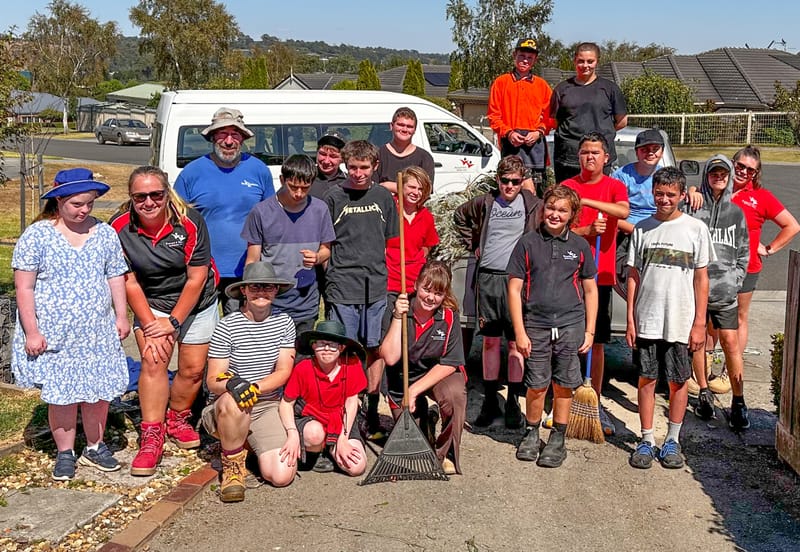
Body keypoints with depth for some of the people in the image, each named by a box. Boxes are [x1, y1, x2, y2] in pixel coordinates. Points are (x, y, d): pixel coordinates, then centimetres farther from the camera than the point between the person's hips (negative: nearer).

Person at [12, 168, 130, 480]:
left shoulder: (104, 233, 5)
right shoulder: (37, 235, -7)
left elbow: (116, 278, 12)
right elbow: (24, 287, -8)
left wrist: (121, 315, 7)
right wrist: (31, 331, -11)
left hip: (97, 332, 3)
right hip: (54, 335, -3)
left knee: (98, 391, 8)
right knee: (61, 394, 2)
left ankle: (95, 447, 28)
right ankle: (65, 453, 21)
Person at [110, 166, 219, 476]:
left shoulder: (189, 222, -23)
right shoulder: (119, 228, -17)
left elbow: (196, 278, -18)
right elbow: (129, 282, -13)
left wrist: (173, 322, -18)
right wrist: (149, 326, -16)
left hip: (197, 304, 0)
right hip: (150, 303, 0)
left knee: (193, 369, 5)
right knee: (153, 361, -18)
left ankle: (177, 420, 31)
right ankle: (152, 435, -9)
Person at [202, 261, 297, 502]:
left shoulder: (284, 322, 4)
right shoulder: (227, 326, -6)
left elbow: (283, 372, -1)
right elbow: (212, 380, -8)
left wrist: (255, 388, -20)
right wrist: (231, 384, -32)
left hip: (268, 406, 3)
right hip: (224, 410, -3)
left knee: (281, 475, -15)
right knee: (233, 401, -41)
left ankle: (251, 445, 20)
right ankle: (233, 464, -12)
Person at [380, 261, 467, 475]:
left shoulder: (449, 316, -15)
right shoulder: (402, 313, -14)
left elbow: (450, 363, -15)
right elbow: (390, 357, -23)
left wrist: (415, 390, -20)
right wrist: (398, 317, -28)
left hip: (439, 374, -1)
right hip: (404, 377, 1)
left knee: (455, 393, -35)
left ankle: (447, 454, -12)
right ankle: (426, 419, 35)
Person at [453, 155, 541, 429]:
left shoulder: (533, 205, 1)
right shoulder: (485, 203, 8)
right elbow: (460, 216, 26)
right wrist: (473, 244, 17)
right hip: (487, 277, 2)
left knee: (516, 343, 0)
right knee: (490, 341, 7)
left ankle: (513, 403, 8)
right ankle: (490, 401, 15)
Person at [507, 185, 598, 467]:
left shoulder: (580, 245, 5)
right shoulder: (528, 243, 0)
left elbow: (590, 290, 11)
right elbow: (514, 288, 0)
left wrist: (589, 331, 6)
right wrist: (519, 332, -5)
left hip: (571, 326, 1)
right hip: (536, 325, -1)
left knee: (564, 385, 7)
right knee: (536, 386, 5)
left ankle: (557, 439, 21)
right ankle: (531, 433, 26)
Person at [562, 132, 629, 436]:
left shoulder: (614, 186, 3)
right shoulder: (566, 186, 5)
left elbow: (623, 211, -19)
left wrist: (585, 200, -24)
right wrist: (586, 230, -16)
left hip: (600, 275, 0)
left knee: (597, 342, 6)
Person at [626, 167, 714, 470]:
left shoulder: (696, 228, -1)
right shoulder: (642, 228, 4)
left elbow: (701, 278, 0)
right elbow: (633, 276, 6)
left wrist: (699, 323, -3)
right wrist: (630, 320, 1)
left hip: (681, 321, -1)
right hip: (646, 320, 1)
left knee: (678, 382, 8)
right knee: (647, 379, 5)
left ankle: (672, 440, 22)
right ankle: (647, 440, 17)